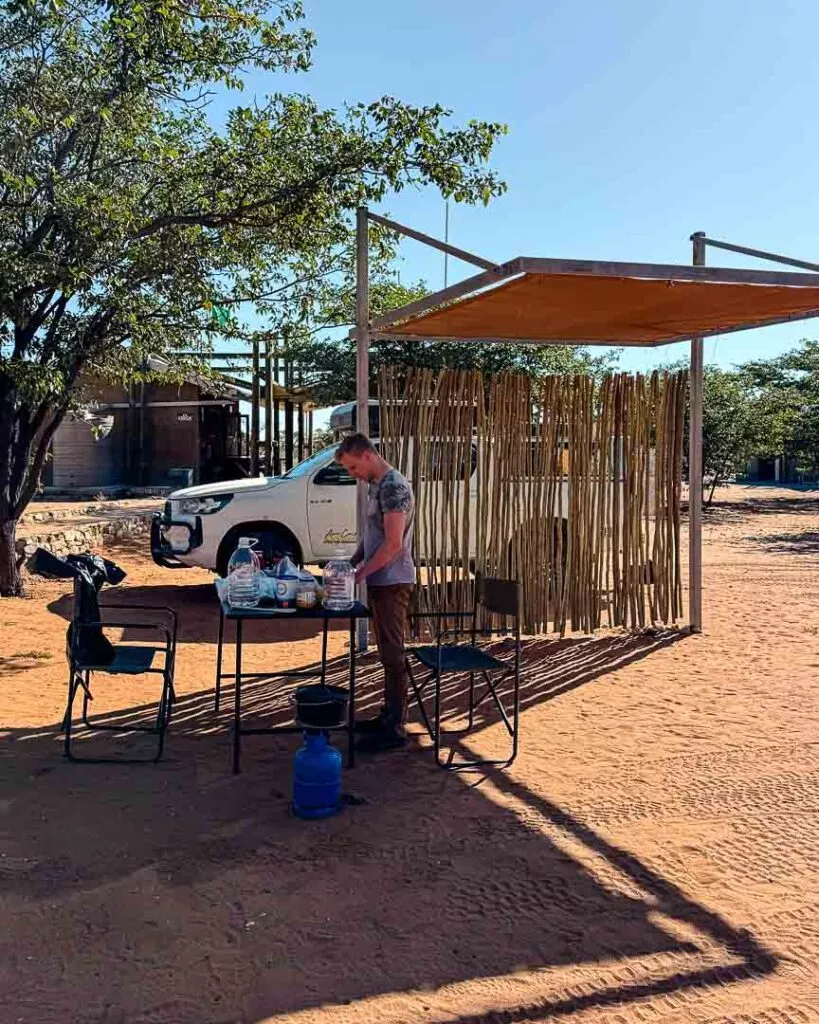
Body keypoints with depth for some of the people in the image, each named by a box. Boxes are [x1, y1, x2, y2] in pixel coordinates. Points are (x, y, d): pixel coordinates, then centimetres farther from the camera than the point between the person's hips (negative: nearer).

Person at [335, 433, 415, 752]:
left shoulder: (394, 486, -17)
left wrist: (360, 573, -16)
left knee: (393, 654, -4)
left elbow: (393, 543, -22)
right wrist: (351, 563, 8)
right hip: (379, 581, 9)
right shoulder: (376, 485, 13)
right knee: (387, 653, 15)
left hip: (392, 583, -9)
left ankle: (395, 729, 3)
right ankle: (388, 716, 25)